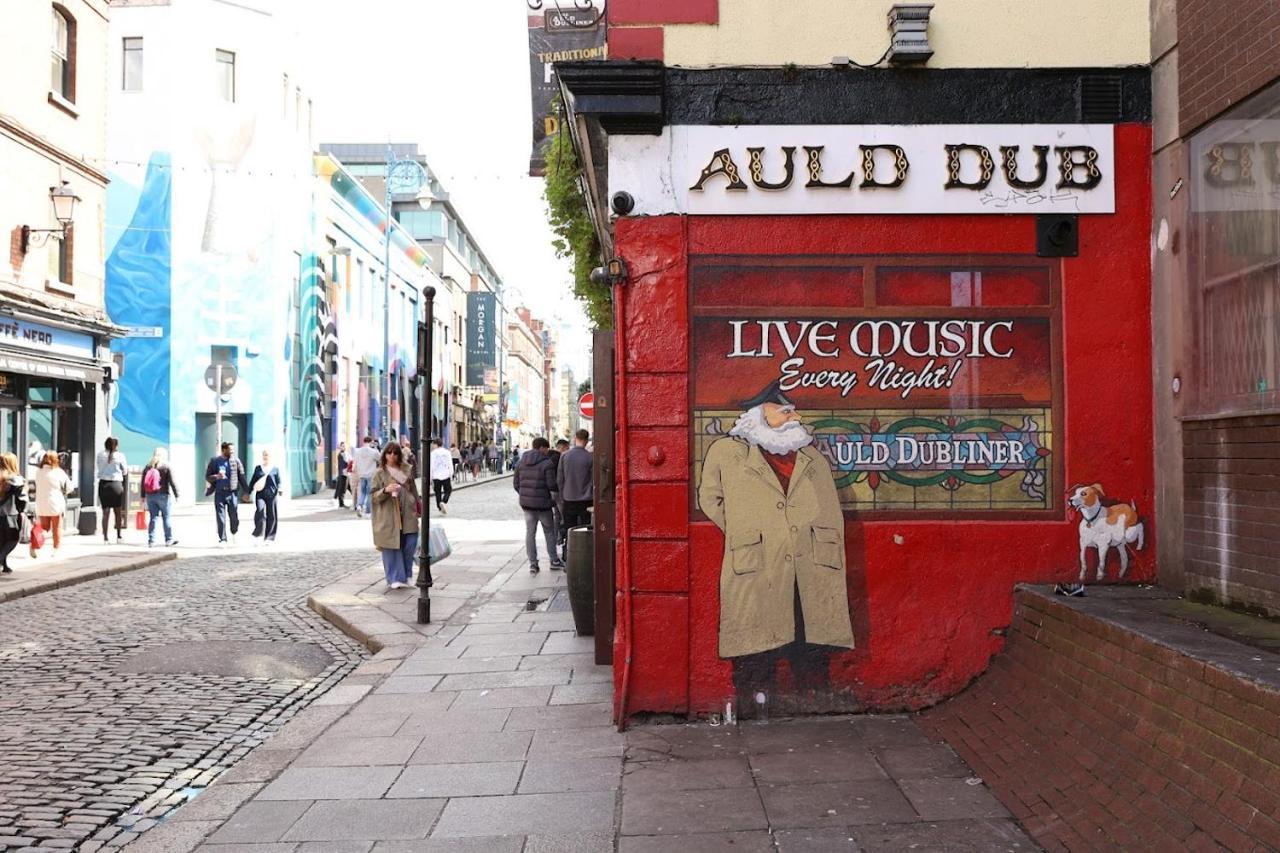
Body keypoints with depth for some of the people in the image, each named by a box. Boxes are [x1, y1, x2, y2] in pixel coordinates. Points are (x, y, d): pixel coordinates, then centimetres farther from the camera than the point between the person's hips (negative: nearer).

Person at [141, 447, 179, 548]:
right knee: (166, 517, 4)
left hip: (149, 495, 4)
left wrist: (143, 496, 17)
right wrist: (176, 495, -4)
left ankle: (151, 540, 4)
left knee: (153, 517, 7)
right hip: (163, 495, -4)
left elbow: (143, 482, 11)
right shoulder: (167, 467, -5)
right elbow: (172, 482, -8)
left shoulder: (147, 467, 10)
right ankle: (169, 539, 8)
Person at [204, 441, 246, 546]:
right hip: (220, 493, -1)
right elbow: (207, 477, 3)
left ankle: (233, 533, 28)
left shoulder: (236, 460, 4)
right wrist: (216, 476, -19)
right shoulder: (215, 461, 1)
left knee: (234, 516, 1)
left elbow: (241, 476, 8)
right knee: (221, 518, -1)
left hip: (233, 492, 1)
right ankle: (222, 539, 5)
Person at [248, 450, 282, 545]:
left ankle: (268, 538, 8)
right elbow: (253, 481, 18)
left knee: (272, 516, -1)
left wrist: (279, 490, -17)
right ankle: (258, 534, -9)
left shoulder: (275, 469, 9)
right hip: (260, 495, 1)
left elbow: (278, 482, 2)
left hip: (272, 495, -1)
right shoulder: (258, 468, 14)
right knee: (260, 512, -20)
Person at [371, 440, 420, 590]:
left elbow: (413, 489, 19)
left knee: (410, 544, -2)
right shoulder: (379, 473, 3)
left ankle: (406, 575, 16)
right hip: (389, 515, -3)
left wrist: (417, 507, 15)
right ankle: (395, 579, 3)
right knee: (392, 547, -3)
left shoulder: (406, 470, 13)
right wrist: (385, 490, -18)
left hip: (407, 514, 3)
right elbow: (374, 496, 0)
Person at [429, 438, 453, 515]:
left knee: (438, 492, 9)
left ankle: (440, 507, 8)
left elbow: (431, 466, -4)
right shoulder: (447, 452, 3)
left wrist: (430, 478, 1)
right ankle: (444, 502, -15)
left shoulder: (433, 453, -1)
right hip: (446, 476, 0)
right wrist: (451, 476, 8)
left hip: (436, 477, 0)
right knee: (448, 490, 10)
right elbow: (450, 465, 2)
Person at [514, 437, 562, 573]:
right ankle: (554, 561, 18)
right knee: (549, 532, 11)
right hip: (543, 503, -4)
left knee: (530, 532, 8)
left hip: (526, 502, 4)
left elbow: (516, 484, 8)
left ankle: (533, 563, 7)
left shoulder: (521, 462, 7)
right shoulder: (547, 463, -12)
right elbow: (552, 485, -16)